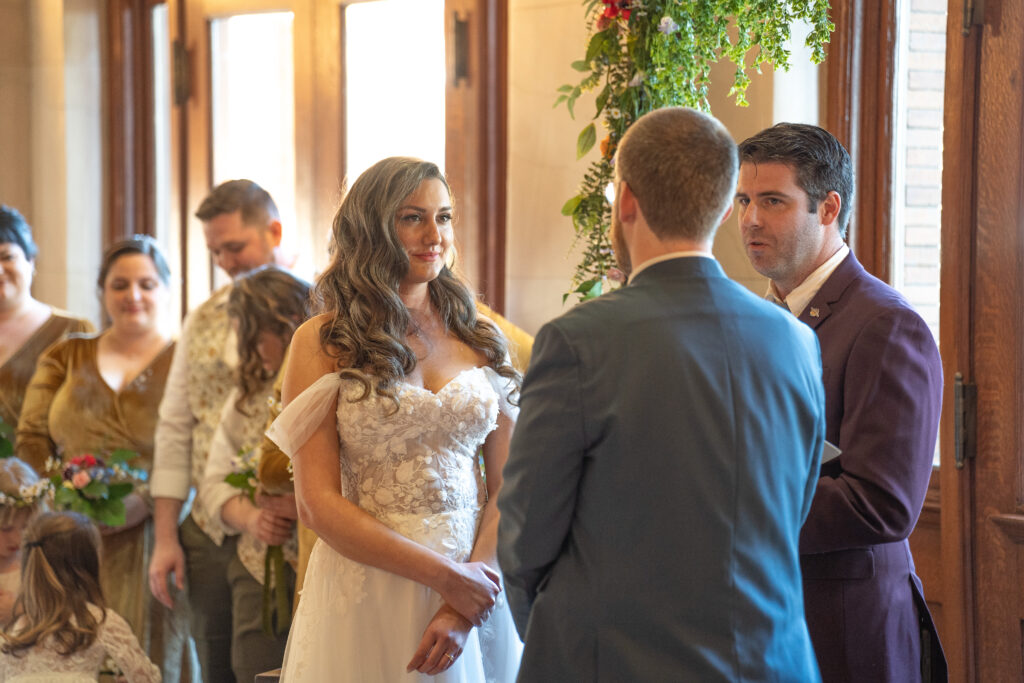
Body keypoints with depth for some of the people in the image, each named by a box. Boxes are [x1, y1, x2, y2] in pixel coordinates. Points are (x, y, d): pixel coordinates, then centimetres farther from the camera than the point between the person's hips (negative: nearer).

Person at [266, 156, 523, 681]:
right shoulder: (322, 342, -2)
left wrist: (468, 607, -12)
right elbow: (318, 503, -9)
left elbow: (507, 485, 2)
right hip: (364, 593, -3)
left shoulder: (480, 340, 7)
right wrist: (443, 574, -15)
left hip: (474, 579, 3)